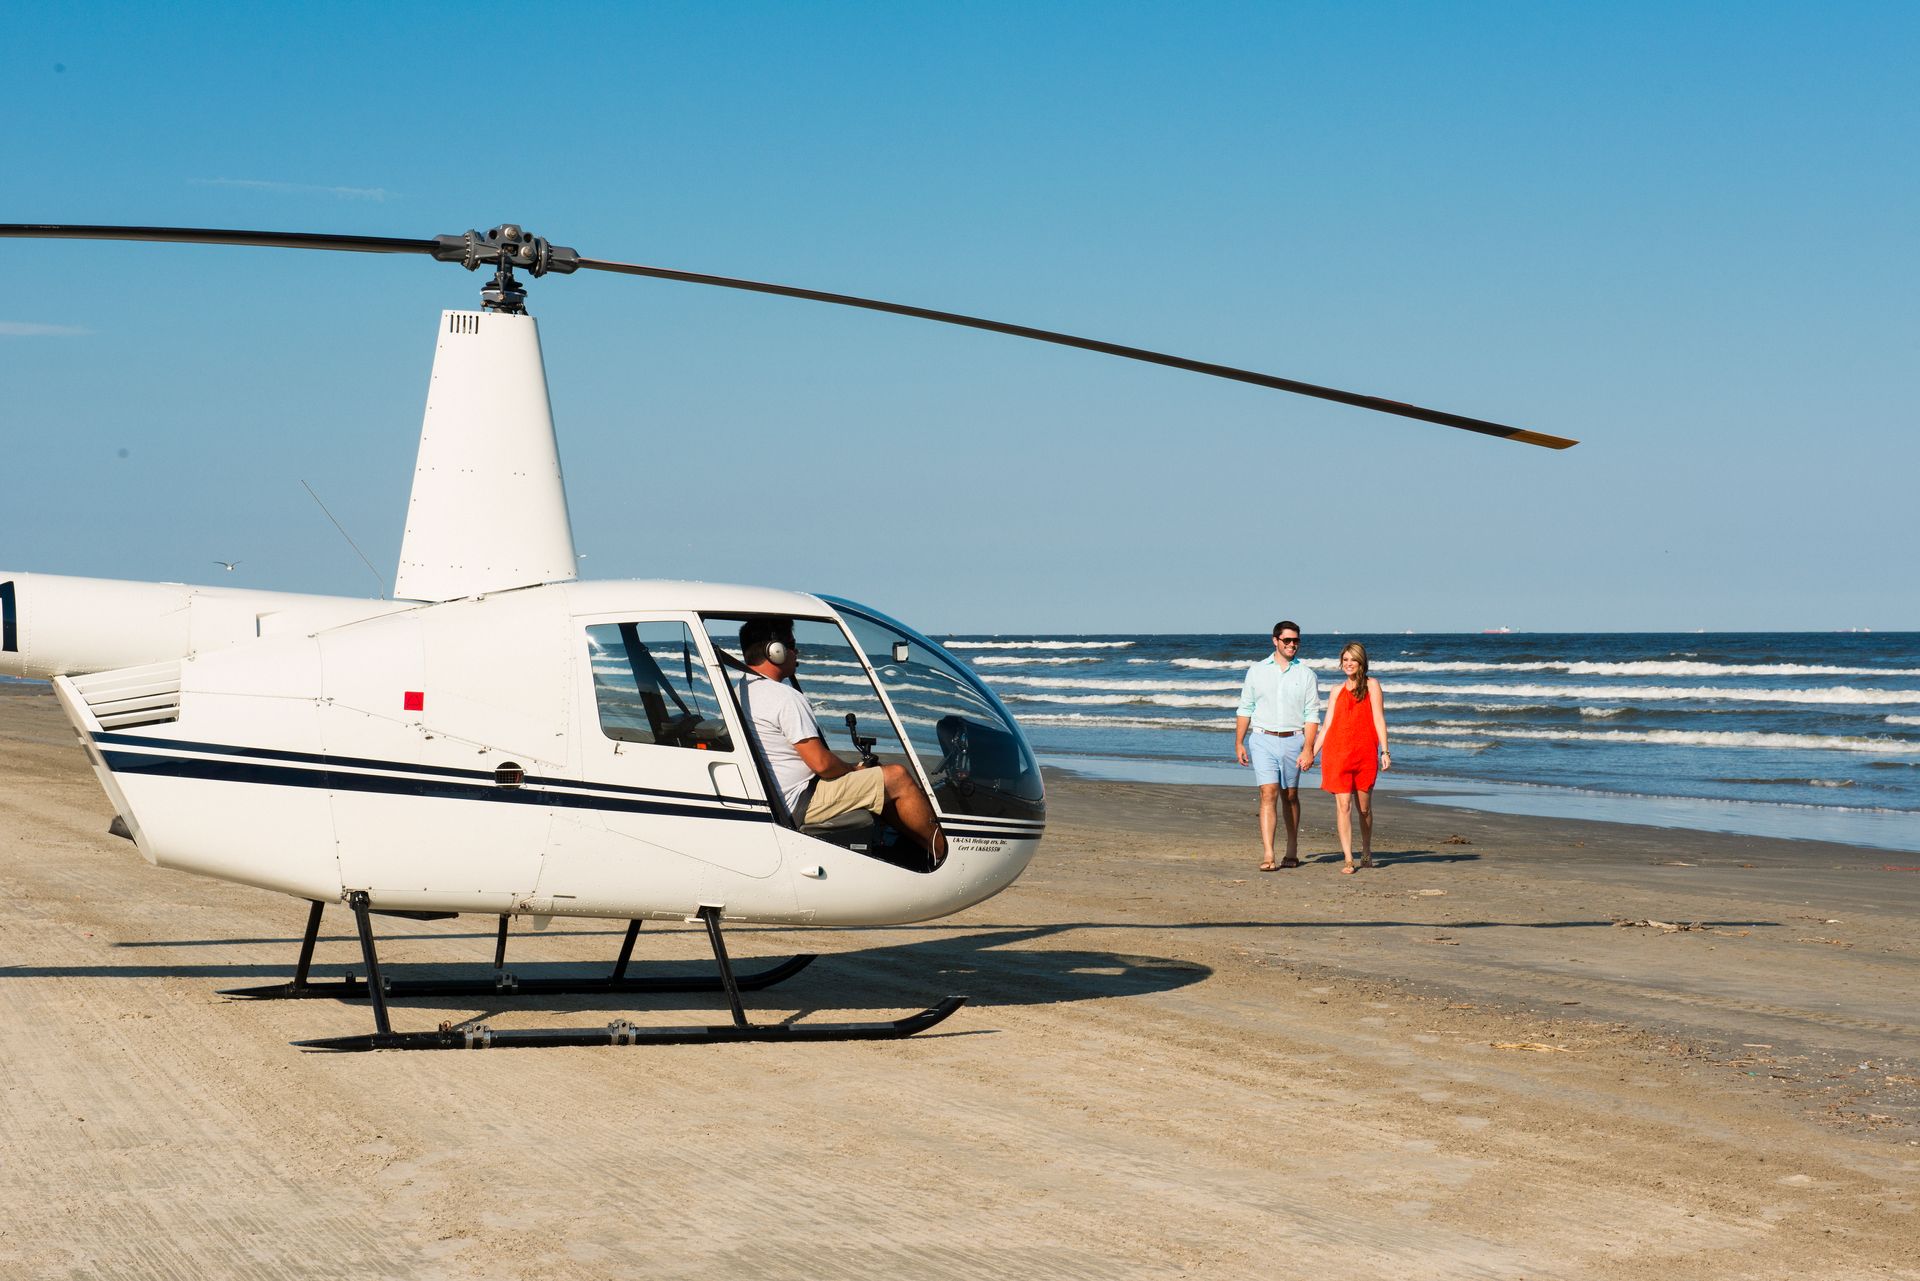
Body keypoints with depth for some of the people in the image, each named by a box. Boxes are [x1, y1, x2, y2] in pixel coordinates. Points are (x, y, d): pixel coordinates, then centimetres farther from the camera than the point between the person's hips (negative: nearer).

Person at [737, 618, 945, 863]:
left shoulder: (741, 690, 11)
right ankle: (942, 851, 7)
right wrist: (854, 770, -1)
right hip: (800, 804, -11)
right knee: (898, 778, -6)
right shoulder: (785, 698, -21)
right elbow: (821, 763, -22)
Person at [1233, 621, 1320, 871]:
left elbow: (1312, 715, 0)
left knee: (1290, 796, 10)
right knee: (1268, 794, -11)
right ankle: (1268, 855, -16)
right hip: (1264, 740, -1)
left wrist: (1308, 749, -9)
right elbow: (1245, 708, 10)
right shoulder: (1257, 671, 6)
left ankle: (1292, 850, 25)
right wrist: (1239, 743, 4)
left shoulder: (1306, 674, 3)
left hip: (1293, 740, 1)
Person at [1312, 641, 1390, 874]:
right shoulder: (1337, 691, 14)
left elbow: (1379, 719, 0)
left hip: (1365, 754, -1)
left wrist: (1385, 752, -7)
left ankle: (1367, 852, 29)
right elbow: (1327, 726, 14)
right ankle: (1348, 859, -7)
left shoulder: (1371, 685, 6)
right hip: (1337, 753, 2)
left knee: (1364, 807, 7)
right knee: (1343, 804, -7)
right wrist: (1311, 753, 8)